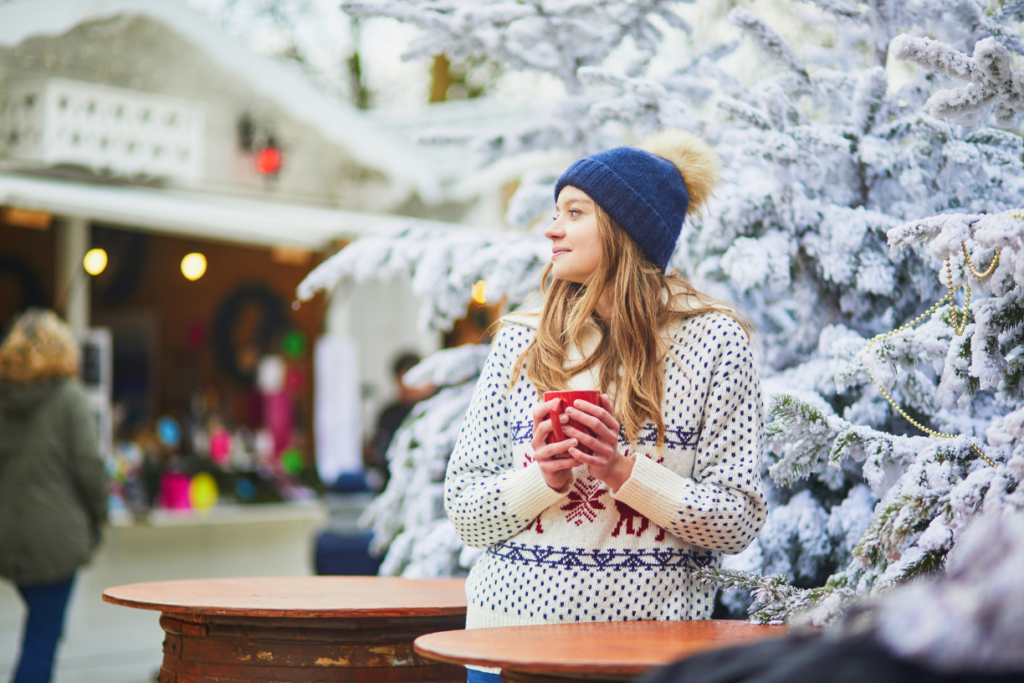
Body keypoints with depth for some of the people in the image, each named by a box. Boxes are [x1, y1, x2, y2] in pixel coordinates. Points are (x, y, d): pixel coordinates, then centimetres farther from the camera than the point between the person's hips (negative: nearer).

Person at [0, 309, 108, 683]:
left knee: (42, 624, 22)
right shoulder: (69, 398, -9)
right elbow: (88, 466, -11)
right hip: (55, 532, -5)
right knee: (43, 635, -1)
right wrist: (97, 518, 3)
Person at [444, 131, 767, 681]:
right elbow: (464, 514, 3)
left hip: (649, 635, -2)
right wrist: (543, 479, -14)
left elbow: (738, 522, -5)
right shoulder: (520, 342, 6)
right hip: (514, 625, 2)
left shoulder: (712, 341, -1)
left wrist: (625, 472, -16)